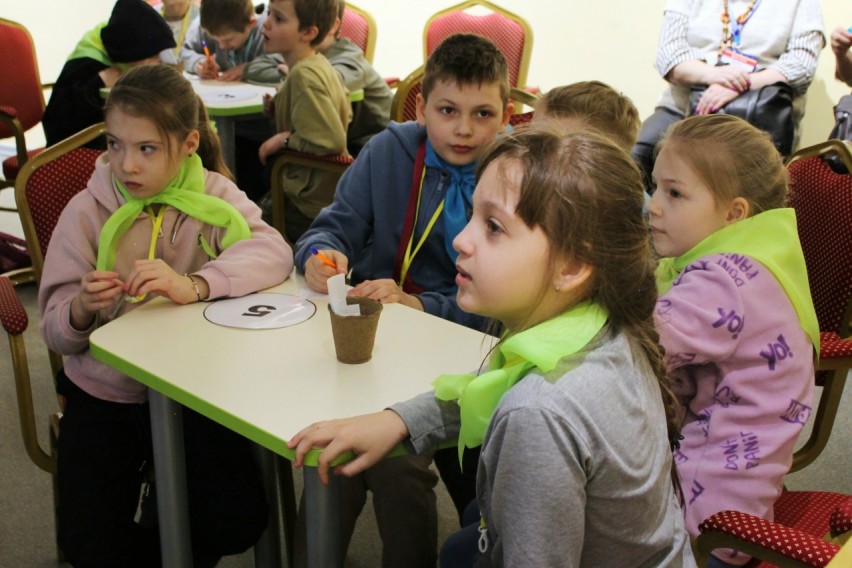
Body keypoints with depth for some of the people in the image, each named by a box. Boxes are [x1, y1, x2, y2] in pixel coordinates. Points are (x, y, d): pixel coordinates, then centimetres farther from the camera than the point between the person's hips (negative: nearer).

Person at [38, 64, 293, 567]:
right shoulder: (86, 213, -7)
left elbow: (273, 252, -24)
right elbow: (57, 333, -7)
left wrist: (192, 286, -40)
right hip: (105, 396, 0)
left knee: (238, 523, -12)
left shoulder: (214, 196, -5)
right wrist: (81, 310, -31)